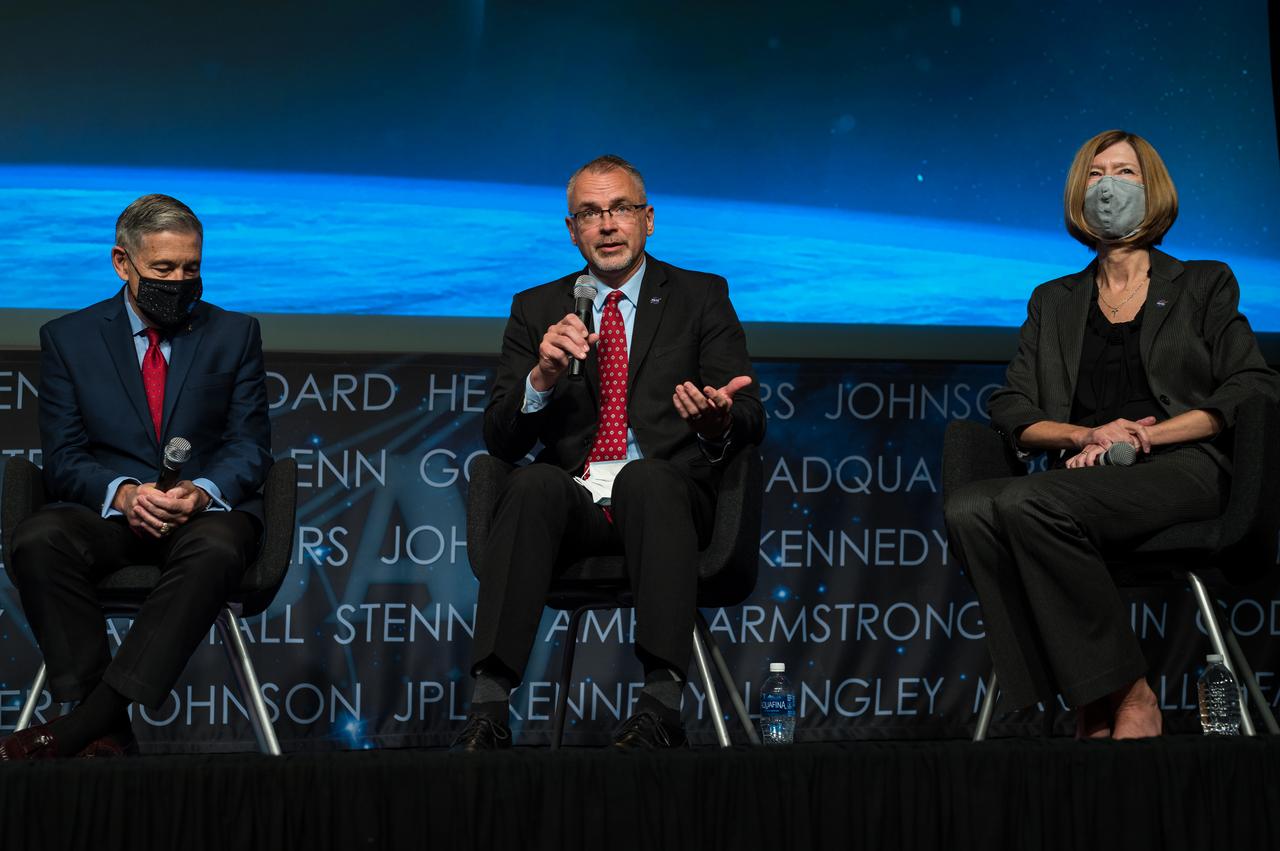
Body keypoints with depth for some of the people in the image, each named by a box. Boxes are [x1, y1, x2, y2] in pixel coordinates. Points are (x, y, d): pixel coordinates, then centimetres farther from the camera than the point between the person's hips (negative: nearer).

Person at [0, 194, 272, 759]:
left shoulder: (235, 335, 11)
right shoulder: (69, 338, 8)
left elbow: (249, 447, 5)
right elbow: (63, 458, 2)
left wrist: (202, 492, -18)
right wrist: (122, 494, -20)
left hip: (208, 507, 0)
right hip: (105, 509, 1)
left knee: (217, 549, -37)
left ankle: (81, 726, -39)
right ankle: (106, 731, -33)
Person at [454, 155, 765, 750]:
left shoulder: (701, 298, 14)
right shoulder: (537, 310, 18)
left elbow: (751, 419, 6)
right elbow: (501, 439, 9)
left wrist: (720, 421, -20)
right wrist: (543, 377, -12)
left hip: (665, 490, -1)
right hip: (570, 497, 1)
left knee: (646, 476, -37)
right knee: (533, 484, -34)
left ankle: (661, 702, -48)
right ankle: (489, 703, -43)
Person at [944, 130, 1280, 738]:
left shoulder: (1204, 285, 19)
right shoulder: (1053, 302, 26)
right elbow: (1012, 414, 15)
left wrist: (1141, 436, -8)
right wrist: (1087, 434, -7)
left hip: (1180, 467, -4)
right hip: (1085, 476, 4)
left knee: (1027, 503, -35)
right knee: (968, 510, -31)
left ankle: (1127, 699, -26)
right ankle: (1086, 705, -30)